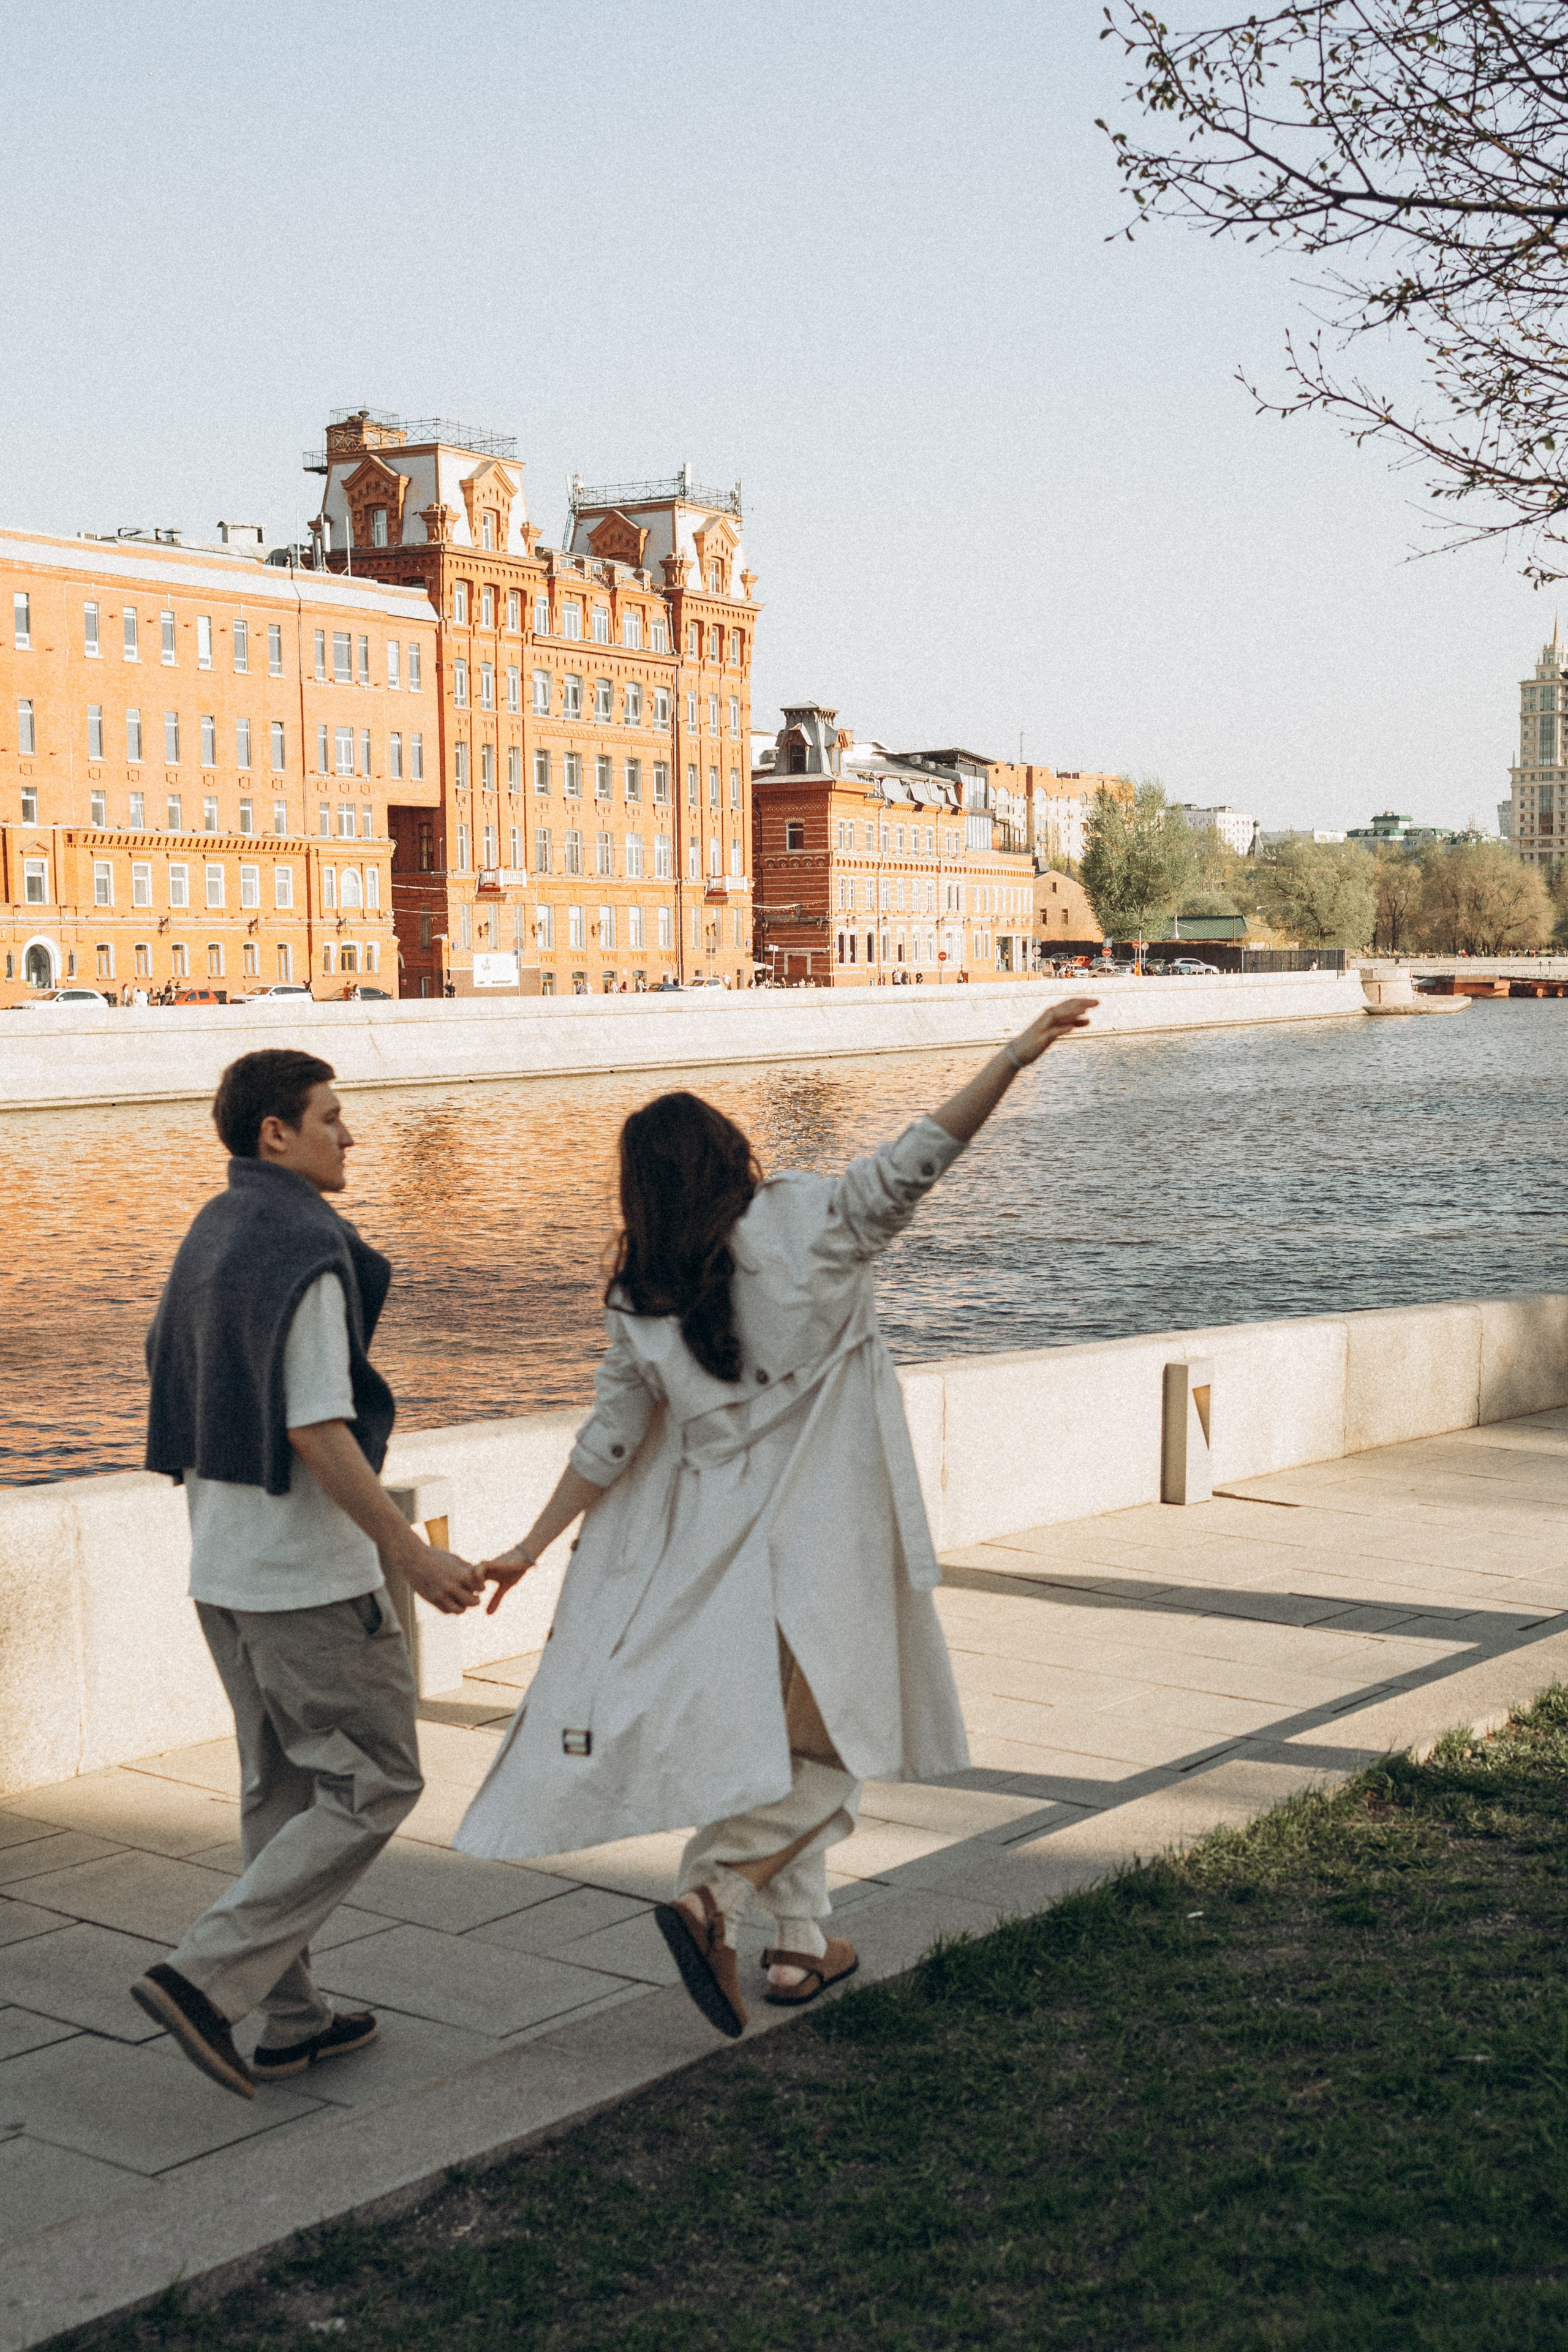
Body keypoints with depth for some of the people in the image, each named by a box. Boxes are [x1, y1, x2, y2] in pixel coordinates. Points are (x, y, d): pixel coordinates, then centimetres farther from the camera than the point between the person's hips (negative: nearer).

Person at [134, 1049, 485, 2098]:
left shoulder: (209, 1236, 10)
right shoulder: (307, 1249, -18)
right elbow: (316, 1430, -23)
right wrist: (413, 1555, -17)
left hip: (223, 1567, 9)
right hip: (310, 1574, -9)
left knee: (284, 1791, 17)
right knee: (373, 1785, 2)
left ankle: (292, 2018, 24)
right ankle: (208, 1976, -4)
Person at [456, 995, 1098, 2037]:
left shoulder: (642, 1300, 0)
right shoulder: (809, 1223, -10)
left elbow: (610, 1441, 1)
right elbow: (916, 1159, -18)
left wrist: (532, 1547, 10)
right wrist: (1015, 1058, -20)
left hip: (715, 1540, 5)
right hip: (821, 1532, -5)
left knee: (782, 1732, 17)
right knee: (824, 1736, 3)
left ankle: (800, 1946, 22)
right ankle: (713, 1896, -17)